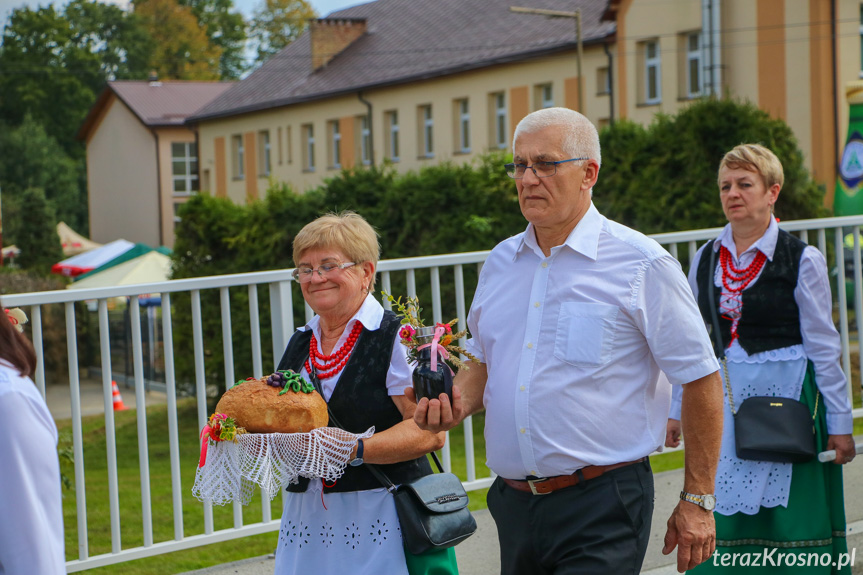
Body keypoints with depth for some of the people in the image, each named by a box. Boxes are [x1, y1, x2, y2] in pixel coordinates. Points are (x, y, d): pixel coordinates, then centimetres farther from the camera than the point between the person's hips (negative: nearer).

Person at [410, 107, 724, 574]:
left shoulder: (640, 264, -7)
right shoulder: (500, 263, 11)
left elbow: (701, 380, -4)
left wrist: (697, 502, -4)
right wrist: (456, 402, 0)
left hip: (602, 506, -6)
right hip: (513, 503, 6)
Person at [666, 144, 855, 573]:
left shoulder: (802, 260, -5)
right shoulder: (706, 259, 6)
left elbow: (823, 346, -3)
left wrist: (839, 422, -2)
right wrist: (678, 409, 13)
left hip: (785, 394, -3)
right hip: (722, 397, 4)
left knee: (787, 517, 1)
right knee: (722, 519, 3)